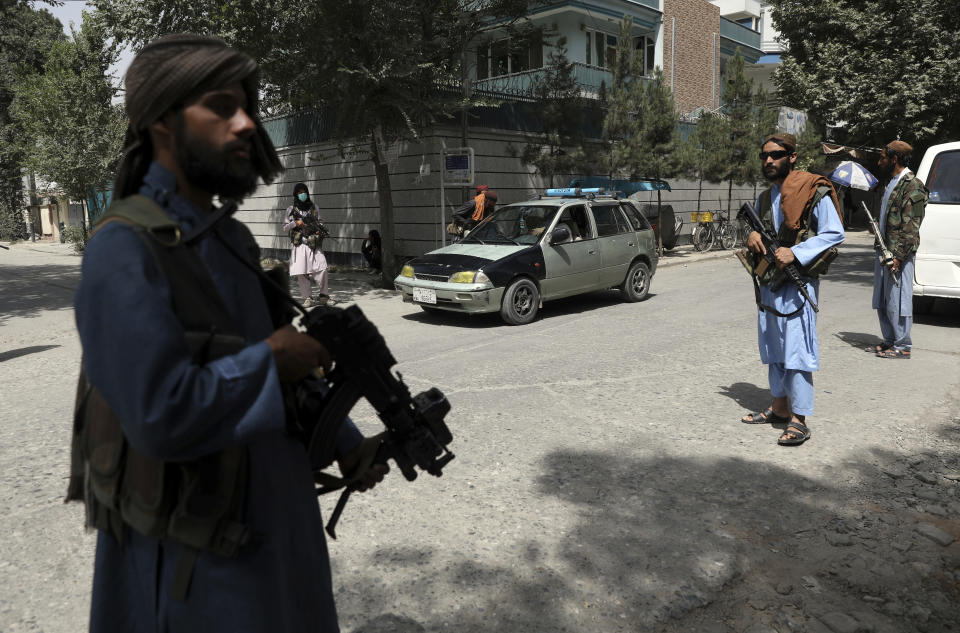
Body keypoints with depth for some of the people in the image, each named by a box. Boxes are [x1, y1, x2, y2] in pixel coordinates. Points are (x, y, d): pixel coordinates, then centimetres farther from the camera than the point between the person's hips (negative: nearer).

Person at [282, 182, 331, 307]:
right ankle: (307, 298, 5)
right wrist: (295, 223, -11)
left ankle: (324, 296, 0)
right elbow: (285, 227, 6)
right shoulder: (291, 209, 6)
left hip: (314, 244, 2)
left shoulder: (313, 207, 12)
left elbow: (320, 221, 20)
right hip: (299, 244, -1)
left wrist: (320, 230, 0)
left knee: (322, 267, -10)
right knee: (301, 272, -5)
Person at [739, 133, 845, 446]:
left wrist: (795, 252, -22)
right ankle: (779, 406, 27)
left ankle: (800, 420, -4)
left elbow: (834, 234, -11)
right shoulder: (765, 198, 15)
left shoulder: (814, 192, -8)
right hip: (769, 282, 8)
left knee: (796, 348, -9)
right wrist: (752, 235, 3)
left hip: (798, 283, -8)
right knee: (773, 347, 14)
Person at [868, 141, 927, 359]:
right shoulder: (891, 183, 17)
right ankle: (890, 340, 25)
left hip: (899, 254, -10)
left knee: (897, 302, -4)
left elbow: (910, 227, -18)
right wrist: (877, 225, 10)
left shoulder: (912, 186, -12)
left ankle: (903, 346, 5)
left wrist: (898, 256, -22)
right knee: (882, 302, 14)